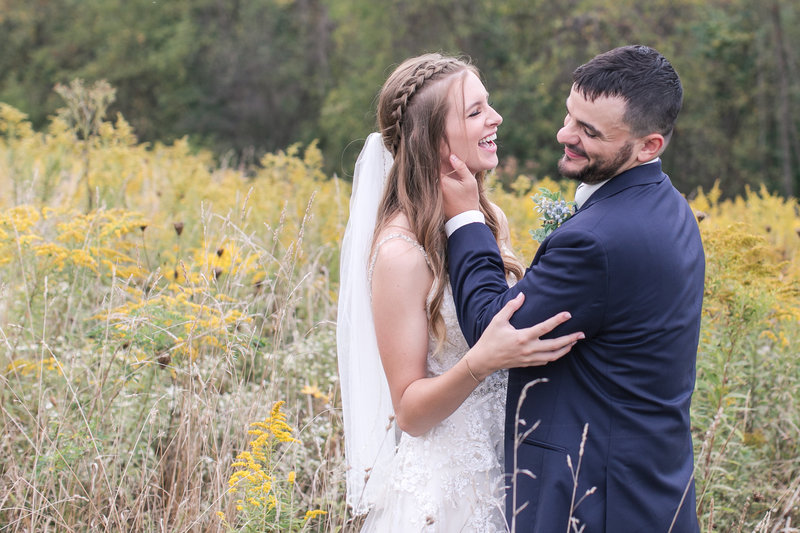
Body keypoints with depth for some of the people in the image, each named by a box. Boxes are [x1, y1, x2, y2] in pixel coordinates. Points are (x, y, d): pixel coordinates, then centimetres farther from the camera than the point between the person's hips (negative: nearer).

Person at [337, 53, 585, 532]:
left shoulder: (492, 220, 0)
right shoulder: (401, 251, -19)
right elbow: (410, 411, -16)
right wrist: (481, 360, -33)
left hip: (507, 470, 7)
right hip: (444, 487, -7)